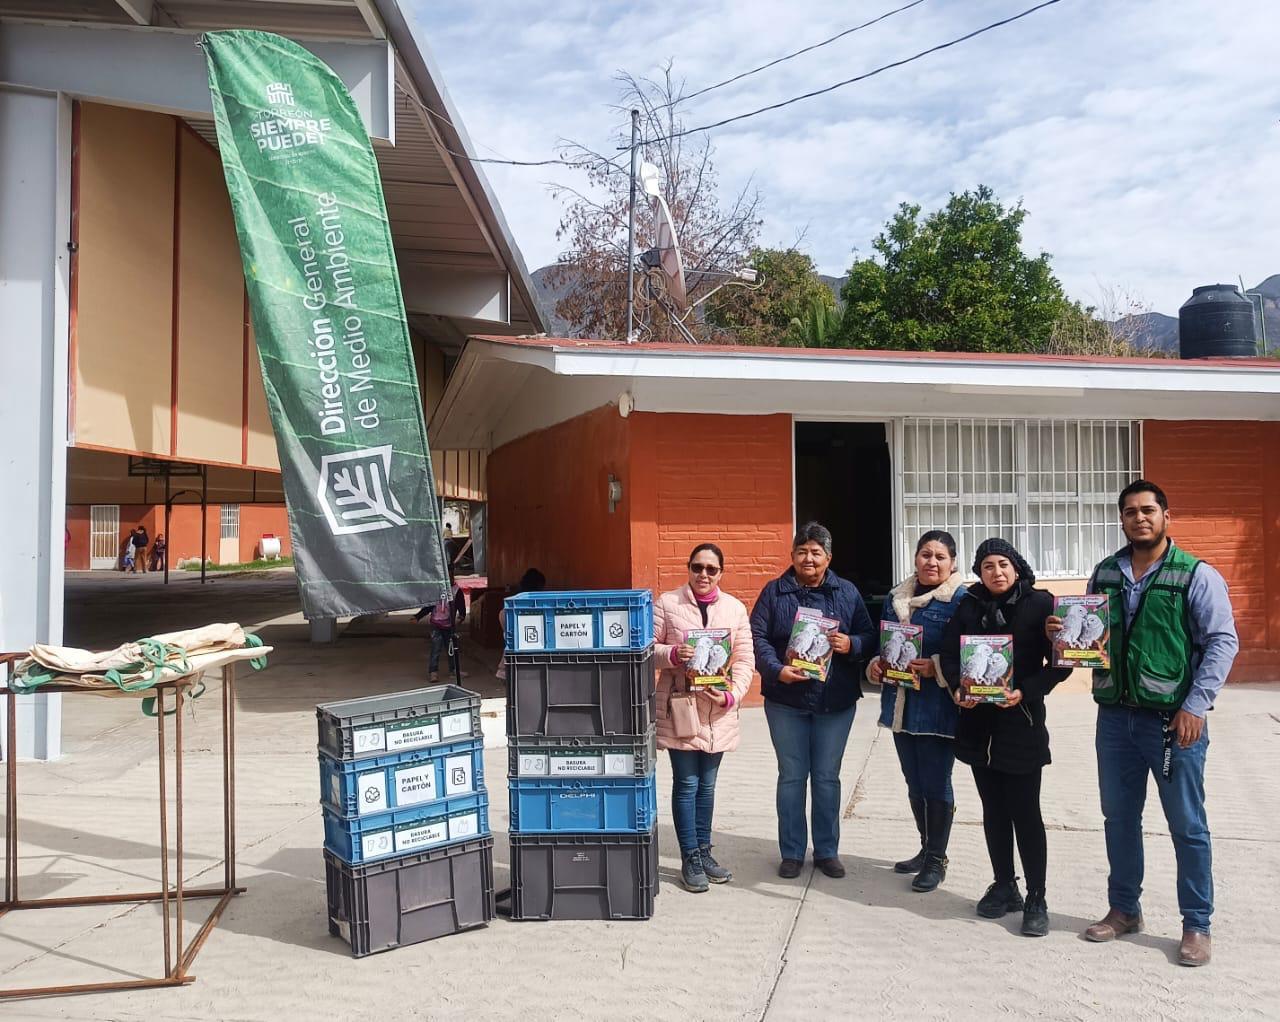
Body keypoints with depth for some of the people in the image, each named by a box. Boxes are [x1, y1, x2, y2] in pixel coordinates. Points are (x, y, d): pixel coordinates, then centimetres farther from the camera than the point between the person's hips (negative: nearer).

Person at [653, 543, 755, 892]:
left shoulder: (735, 608, 6)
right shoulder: (667, 603, -2)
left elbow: (745, 659, 4)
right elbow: (646, 648, -1)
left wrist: (732, 695, -10)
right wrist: (672, 654, -21)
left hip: (718, 711, 3)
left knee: (707, 784, 14)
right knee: (686, 783, 1)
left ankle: (703, 851, 27)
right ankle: (690, 859, 12)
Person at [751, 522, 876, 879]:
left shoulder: (847, 593, 5)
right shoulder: (774, 592, 0)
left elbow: (869, 636, 4)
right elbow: (757, 637, -6)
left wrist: (851, 644, -17)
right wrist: (776, 669, -21)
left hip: (835, 701, 1)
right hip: (786, 701, -1)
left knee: (827, 777, 10)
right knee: (791, 776, 8)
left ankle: (827, 850, 24)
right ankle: (792, 852, 20)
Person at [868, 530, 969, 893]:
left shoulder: (961, 600, -9)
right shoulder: (896, 597, 11)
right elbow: (882, 644, 19)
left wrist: (936, 667, -25)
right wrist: (875, 665, 1)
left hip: (938, 706, -6)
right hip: (901, 703, 7)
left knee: (935, 784, 2)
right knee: (914, 783, 16)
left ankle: (937, 859, 17)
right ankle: (927, 849, 32)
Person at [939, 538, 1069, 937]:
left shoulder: (1039, 604, -5)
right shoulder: (968, 607, 5)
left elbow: (1061, 662, -7)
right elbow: (949, 654, 5)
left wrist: (1025, 692, -17)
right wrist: (957, 688, -13)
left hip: (1021, 722, -4)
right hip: (978, 722, 4)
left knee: (1025, 812, -1)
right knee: (994, 810, 13)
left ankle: (1036, 898, 11)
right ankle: (1003, 886, 26)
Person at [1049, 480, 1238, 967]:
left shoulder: (1196, 575, -6)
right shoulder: (1104, 574, 8)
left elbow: (1222, 642, -9)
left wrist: (1196, 705, -16)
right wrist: (1061, 634, -6)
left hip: (1173, 720, -4)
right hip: (1115, 716, 5)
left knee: (1187, 825, 5)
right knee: (1118, 818, 14)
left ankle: (1197, 925, 19)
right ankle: (1123, 909, 30)